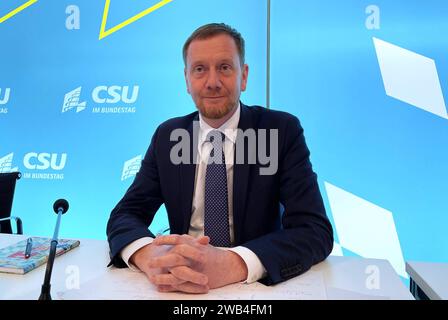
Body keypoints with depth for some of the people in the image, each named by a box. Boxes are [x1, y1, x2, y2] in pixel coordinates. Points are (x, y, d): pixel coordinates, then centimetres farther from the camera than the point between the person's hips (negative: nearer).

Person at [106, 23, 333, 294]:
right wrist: (149, 255, -28)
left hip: (258, 283, -1)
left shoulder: (283, 130, -9)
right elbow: (124, 215, -5)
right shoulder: (167, 136, -1)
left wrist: (231, 264, -34)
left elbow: (316, 231, -17)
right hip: (182, 285, 2)